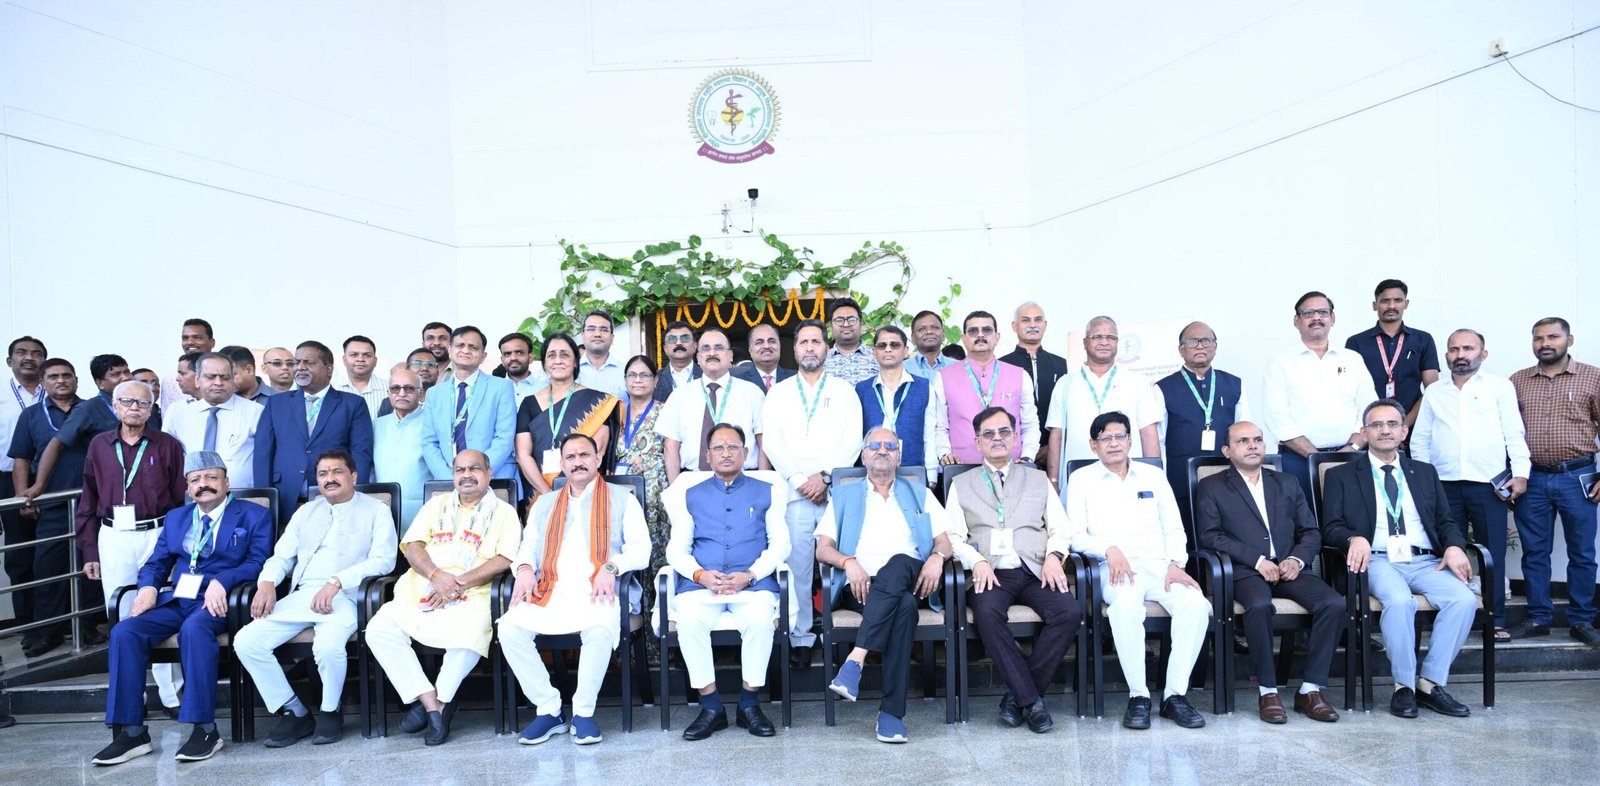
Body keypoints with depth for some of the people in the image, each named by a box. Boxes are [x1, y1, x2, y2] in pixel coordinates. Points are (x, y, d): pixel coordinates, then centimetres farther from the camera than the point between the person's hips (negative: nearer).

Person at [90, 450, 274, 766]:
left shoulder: (254, 515, 7)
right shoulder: (175, 518, 25)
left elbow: (258, 562, -5)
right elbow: (157, 563, 19)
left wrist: (222, 581, -22)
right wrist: (149, 586, -4)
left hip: (218, 601, -5)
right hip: (175, 599, 6)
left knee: (194, 628, -36)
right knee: (124, 631, -21)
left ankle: (205, 728, -29)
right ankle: (132, 732, -15)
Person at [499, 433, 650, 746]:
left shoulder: (622, 499, 16)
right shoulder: (544, 504, 28)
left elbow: (640, 549, 4)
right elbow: (528, 547, 20)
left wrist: (611, 567, -15)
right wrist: (525, 568, -4)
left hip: (596, 592, -3)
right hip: (550, 591, 4)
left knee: (600, 628, -37)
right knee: (509, 627, -26)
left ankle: (583, 711, -16)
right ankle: (548, 709, -12)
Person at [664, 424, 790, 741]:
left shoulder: (766, 492, 18)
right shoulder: (691, 495, 21)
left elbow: (780, 544, 8)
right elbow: (676, 549, 13)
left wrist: (749, 575, -9)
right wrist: (700, 574, -9)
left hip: (753, 581, -1)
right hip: (701, 582, 1)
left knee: (760, 618, -34)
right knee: (688, 619, -32)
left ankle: (750, 704, -15)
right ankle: (711, 708, -18)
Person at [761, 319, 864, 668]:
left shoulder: (844, 390, 13)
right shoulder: (778, 393, 15)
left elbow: (853, 440, 3)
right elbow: (771, 442, 5)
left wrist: (826, 476, -9)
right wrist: (799, 480, -7)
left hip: (836, 492, 0)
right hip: (795, 494, 1)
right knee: (798, 568, -3)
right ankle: (801, 639, 6)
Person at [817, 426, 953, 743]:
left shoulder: (920, 495, 27)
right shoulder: (844, 496, 24)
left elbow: (945, 542, 16)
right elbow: (823, 549, 12)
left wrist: (936, 558, -8)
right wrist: (849, 562, -10)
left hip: (908, 581, 1)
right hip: (862, 586, -1)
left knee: (899, 562, -38)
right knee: (904, 606, -37)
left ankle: (856, 659, -43)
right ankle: (892, 711, -37)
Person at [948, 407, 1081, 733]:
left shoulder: (1038, 479, 22)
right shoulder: (961, 484, 18)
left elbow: (1060, 529, 15)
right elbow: (954, 536, 8)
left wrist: (1054, 555, -6)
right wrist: (977, 562, -11)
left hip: (1036, 571, 2)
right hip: (992, 574, -2)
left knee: (1070, 612, -28)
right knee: (987, 613, -35)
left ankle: (1017, 694, -15)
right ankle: (1030, 699, -22)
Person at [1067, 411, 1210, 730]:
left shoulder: (1153, 475, 21)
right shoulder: (1081, 479, 13)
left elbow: (1174, 528, 16)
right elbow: (1076, 535, 4)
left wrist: (1175, 563, -3)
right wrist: (1109, 549, -14)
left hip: (1159, 564, 3)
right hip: (1116, 569, -3)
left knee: (1196, 605, -29)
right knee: (1126, 605, -38)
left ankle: (1175, 695, -19)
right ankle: (1138, 695, -25)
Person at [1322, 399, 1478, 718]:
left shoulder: (1425, 473, 24)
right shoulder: (1341, 475, 13)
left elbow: (1447, 521, 17)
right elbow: (1331, 527, 4)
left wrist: (1454, 546, -6)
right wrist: (1355, 538, -19)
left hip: (1425, 561, 4)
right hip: (1379, 561, -3)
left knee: (1464, 600, -26)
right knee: (1400, 601, -34)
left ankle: (1430, 683, -14)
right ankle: (1404, 686, -16)